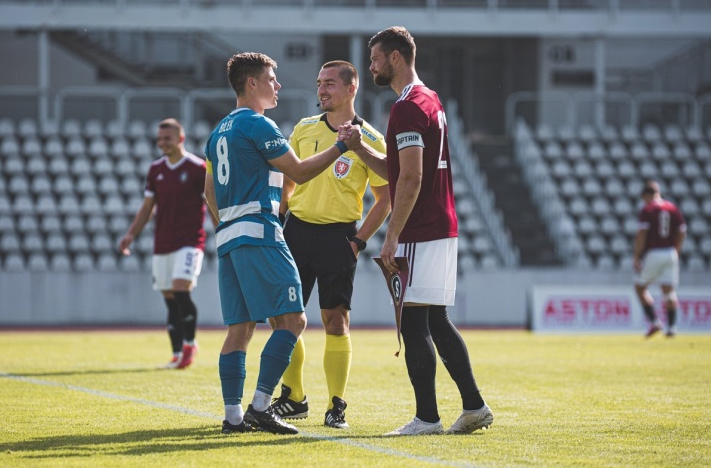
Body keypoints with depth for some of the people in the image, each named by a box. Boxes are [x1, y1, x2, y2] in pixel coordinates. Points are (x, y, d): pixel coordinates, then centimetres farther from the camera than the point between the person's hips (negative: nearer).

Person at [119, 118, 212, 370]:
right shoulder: (155, 169, 11)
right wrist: (131, 234, 7)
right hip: (162, 243, 5)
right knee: (170, 300, 5)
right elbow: (148, 207, 17)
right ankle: (177, 355, 10)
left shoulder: (197, 168, -5)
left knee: (181, 291, -18)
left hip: (189, 242, -5)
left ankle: (190, 343, -1)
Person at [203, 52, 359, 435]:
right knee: (292, 320, -8)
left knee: (239, 328, 7)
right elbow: (299, 172, -7)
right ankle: (260, 406, -14)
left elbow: (210, 191, 24)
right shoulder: (257, 125, -8)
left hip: (228, 238, 9)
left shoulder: (221, 130, 20)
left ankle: (233, 415, 1)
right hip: (258, 234, -9)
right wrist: (340, 147, 0)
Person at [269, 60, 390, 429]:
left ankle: (336, 406, 1)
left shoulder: (370, 140, -3)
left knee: (336, 320, -6)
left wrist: (359, 241, -6)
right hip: (297, 229, 4)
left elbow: (385, 198, 0)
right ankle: (293, 399, 16)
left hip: (338, 236, -4)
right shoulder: (304, 129, 8)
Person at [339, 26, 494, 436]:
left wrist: (392, 236, -19)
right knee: (437, 322, 13)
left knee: (413, 322, -7)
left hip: (420, 233, -10)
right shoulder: (430, 101, 18)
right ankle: (474, 406, 13)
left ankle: (427, 418, -6)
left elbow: (411, 178, -20)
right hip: (442, 228, 10)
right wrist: (358, 147, 14)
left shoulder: (408, 108, -13)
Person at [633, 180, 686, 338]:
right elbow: (682, 232, 10)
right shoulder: (673, 208, 8)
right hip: (670, 253, 5)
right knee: (669, 291, 7)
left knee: (640, 287, 9)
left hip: (652, 253, -5)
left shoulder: (647, 210, -7)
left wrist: (636, 257, -10)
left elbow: (641, 234, -13)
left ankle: (654, 321, -3)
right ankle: (672, 326, -1)